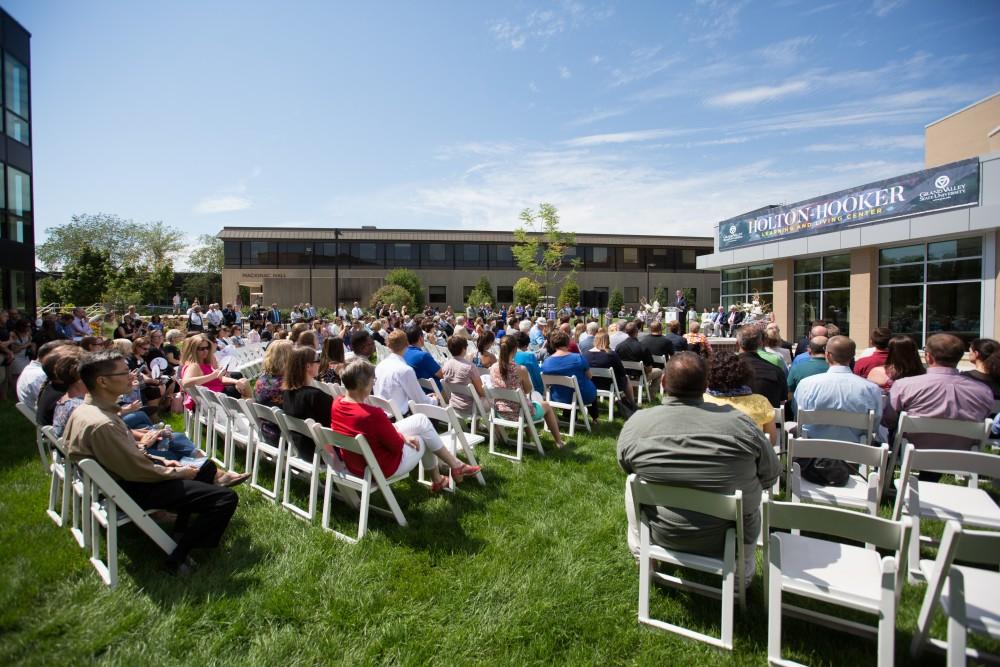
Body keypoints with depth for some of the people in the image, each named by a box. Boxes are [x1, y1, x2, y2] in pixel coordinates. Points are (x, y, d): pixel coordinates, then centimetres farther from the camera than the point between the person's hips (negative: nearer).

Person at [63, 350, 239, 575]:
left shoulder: (86, 409, 2)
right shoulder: (101, 424, -30)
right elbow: (139, 472, -24)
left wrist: (160, 462, 7)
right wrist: (178, 472, -9)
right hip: (131, 491, -10)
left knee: (207, 466, 22)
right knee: (226, 498, -17)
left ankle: (182, 529, 21)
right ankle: (178, 557, -5)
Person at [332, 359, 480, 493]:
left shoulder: (336, 404, -10)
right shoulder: (372, 415, -35)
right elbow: (397, 446, -20)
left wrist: (394, 431, 1)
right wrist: (403, 437, 0)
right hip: (381, 470, -7)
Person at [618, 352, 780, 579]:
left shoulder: (636, 424, -19)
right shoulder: (738, 422, -21)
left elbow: (626, 467, 1)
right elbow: (771, 474, -5)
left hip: (662, 536, 0)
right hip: (729, 539, 1)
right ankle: (743, 574, 45)